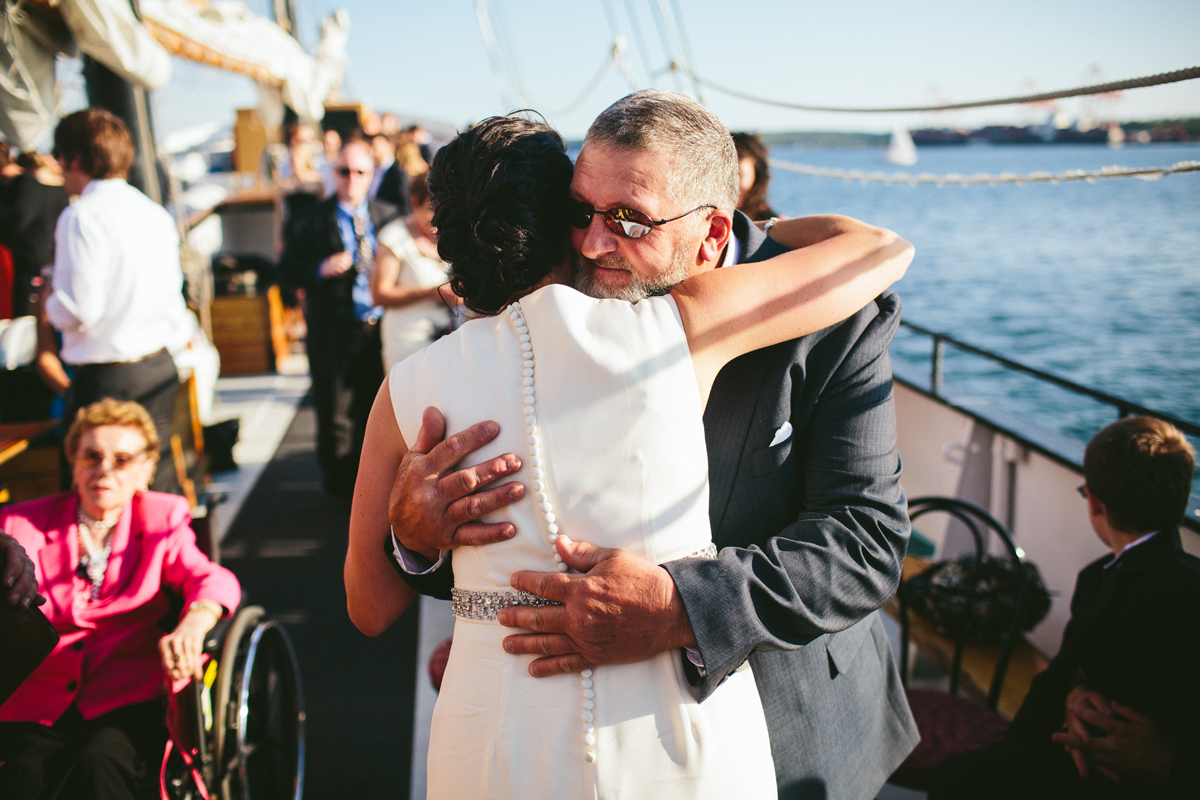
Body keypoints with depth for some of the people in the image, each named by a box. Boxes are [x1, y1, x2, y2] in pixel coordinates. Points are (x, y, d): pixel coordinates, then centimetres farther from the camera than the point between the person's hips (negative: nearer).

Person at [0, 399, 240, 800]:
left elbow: (214, 579, -1)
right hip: (35, 713, 1)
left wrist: (194, 623, -25)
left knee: (99, 766, -30)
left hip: (126, 705, 0)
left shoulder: (161, 518, 14)